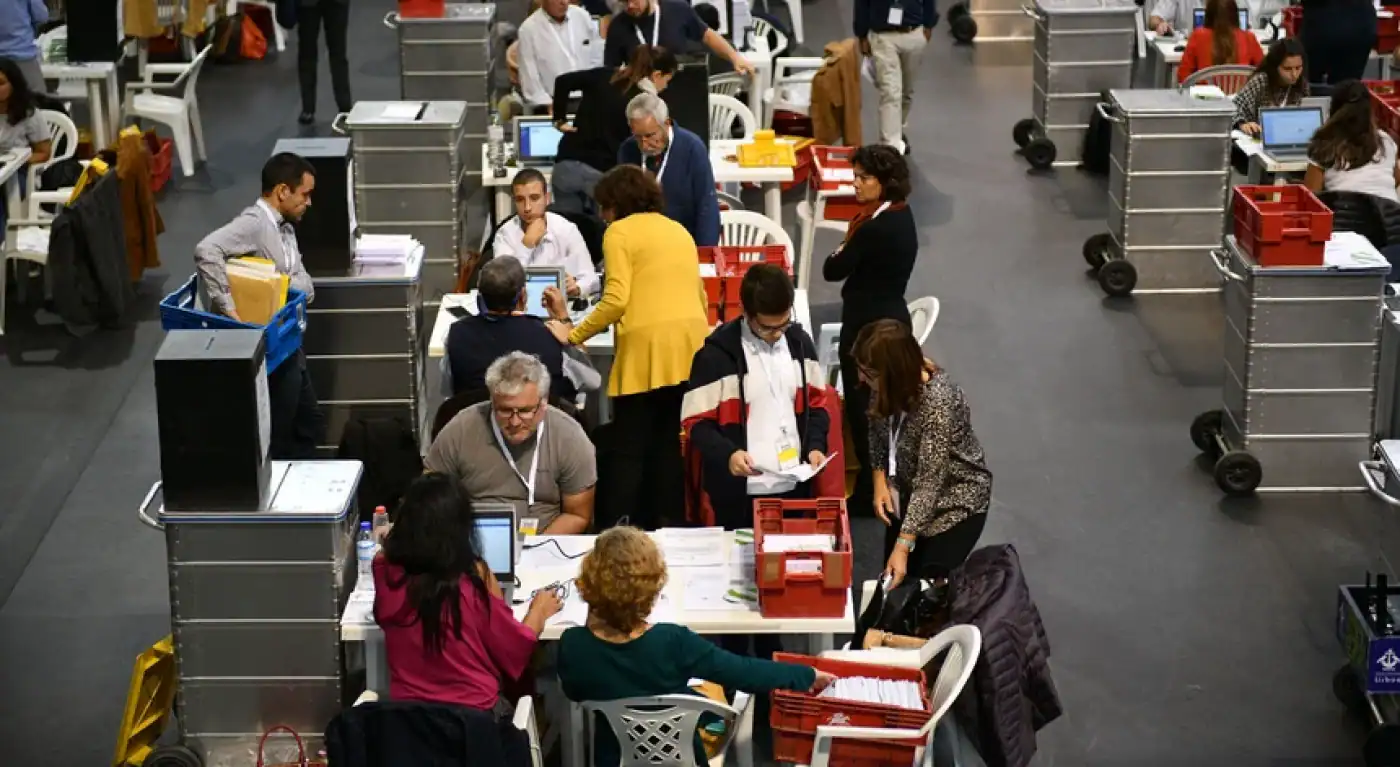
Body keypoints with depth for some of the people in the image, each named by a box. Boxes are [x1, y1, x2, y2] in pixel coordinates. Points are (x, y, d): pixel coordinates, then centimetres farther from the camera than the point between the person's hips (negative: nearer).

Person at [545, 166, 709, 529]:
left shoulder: (620, 232, 1)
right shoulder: (680, 231, 22)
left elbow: (616, 300, -11)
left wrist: (573, 335, -4)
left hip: (648, 348, -6)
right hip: (690, 345, 6)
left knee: (630, 448, -2)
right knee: (670, 443, 10)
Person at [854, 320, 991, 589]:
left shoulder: (938, 402, -35)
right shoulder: (889, 386, -17)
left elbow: (930, 480, -33)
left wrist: (904, 545, -33)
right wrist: (880, 479, -8)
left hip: (955, 500, -6)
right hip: (908, 491, 6)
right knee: (895, 581, 11)